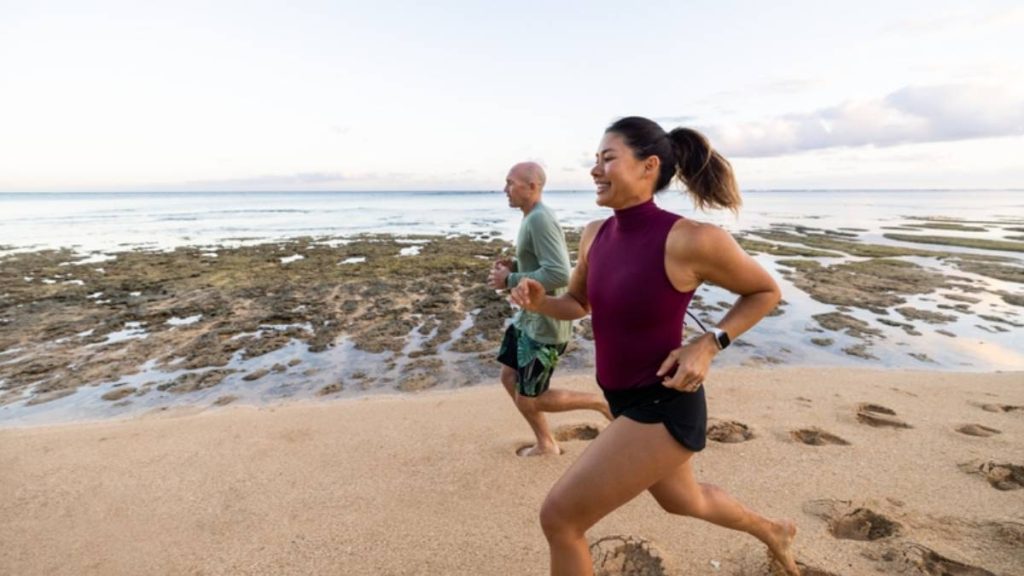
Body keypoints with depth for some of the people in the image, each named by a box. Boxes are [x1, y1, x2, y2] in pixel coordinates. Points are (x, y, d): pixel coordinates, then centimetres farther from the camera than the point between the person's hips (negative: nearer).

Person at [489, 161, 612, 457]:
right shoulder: (533, 217, 9)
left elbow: (559, 274, -31)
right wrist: (514, 265, 4)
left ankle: (602, 402, 15)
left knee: (529, 400, 1)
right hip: (528, 317, 10)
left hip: (545, 324, -10)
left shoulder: (540, 219, -23)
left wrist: (510, 280, -21)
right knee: (509, 378, 16)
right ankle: (545, 443, 31)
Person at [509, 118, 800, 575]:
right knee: (682, 500, 32)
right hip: (629, 402, 8)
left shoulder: (691, 240, -23)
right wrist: (538, 301, -9)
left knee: (559, 517, -4)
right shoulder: (594, 235, -3)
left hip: (665, 406, -8)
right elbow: (577, 304, 11)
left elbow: (766, 292, -6)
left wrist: (709, 345, -19)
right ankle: (774, 533, 63)